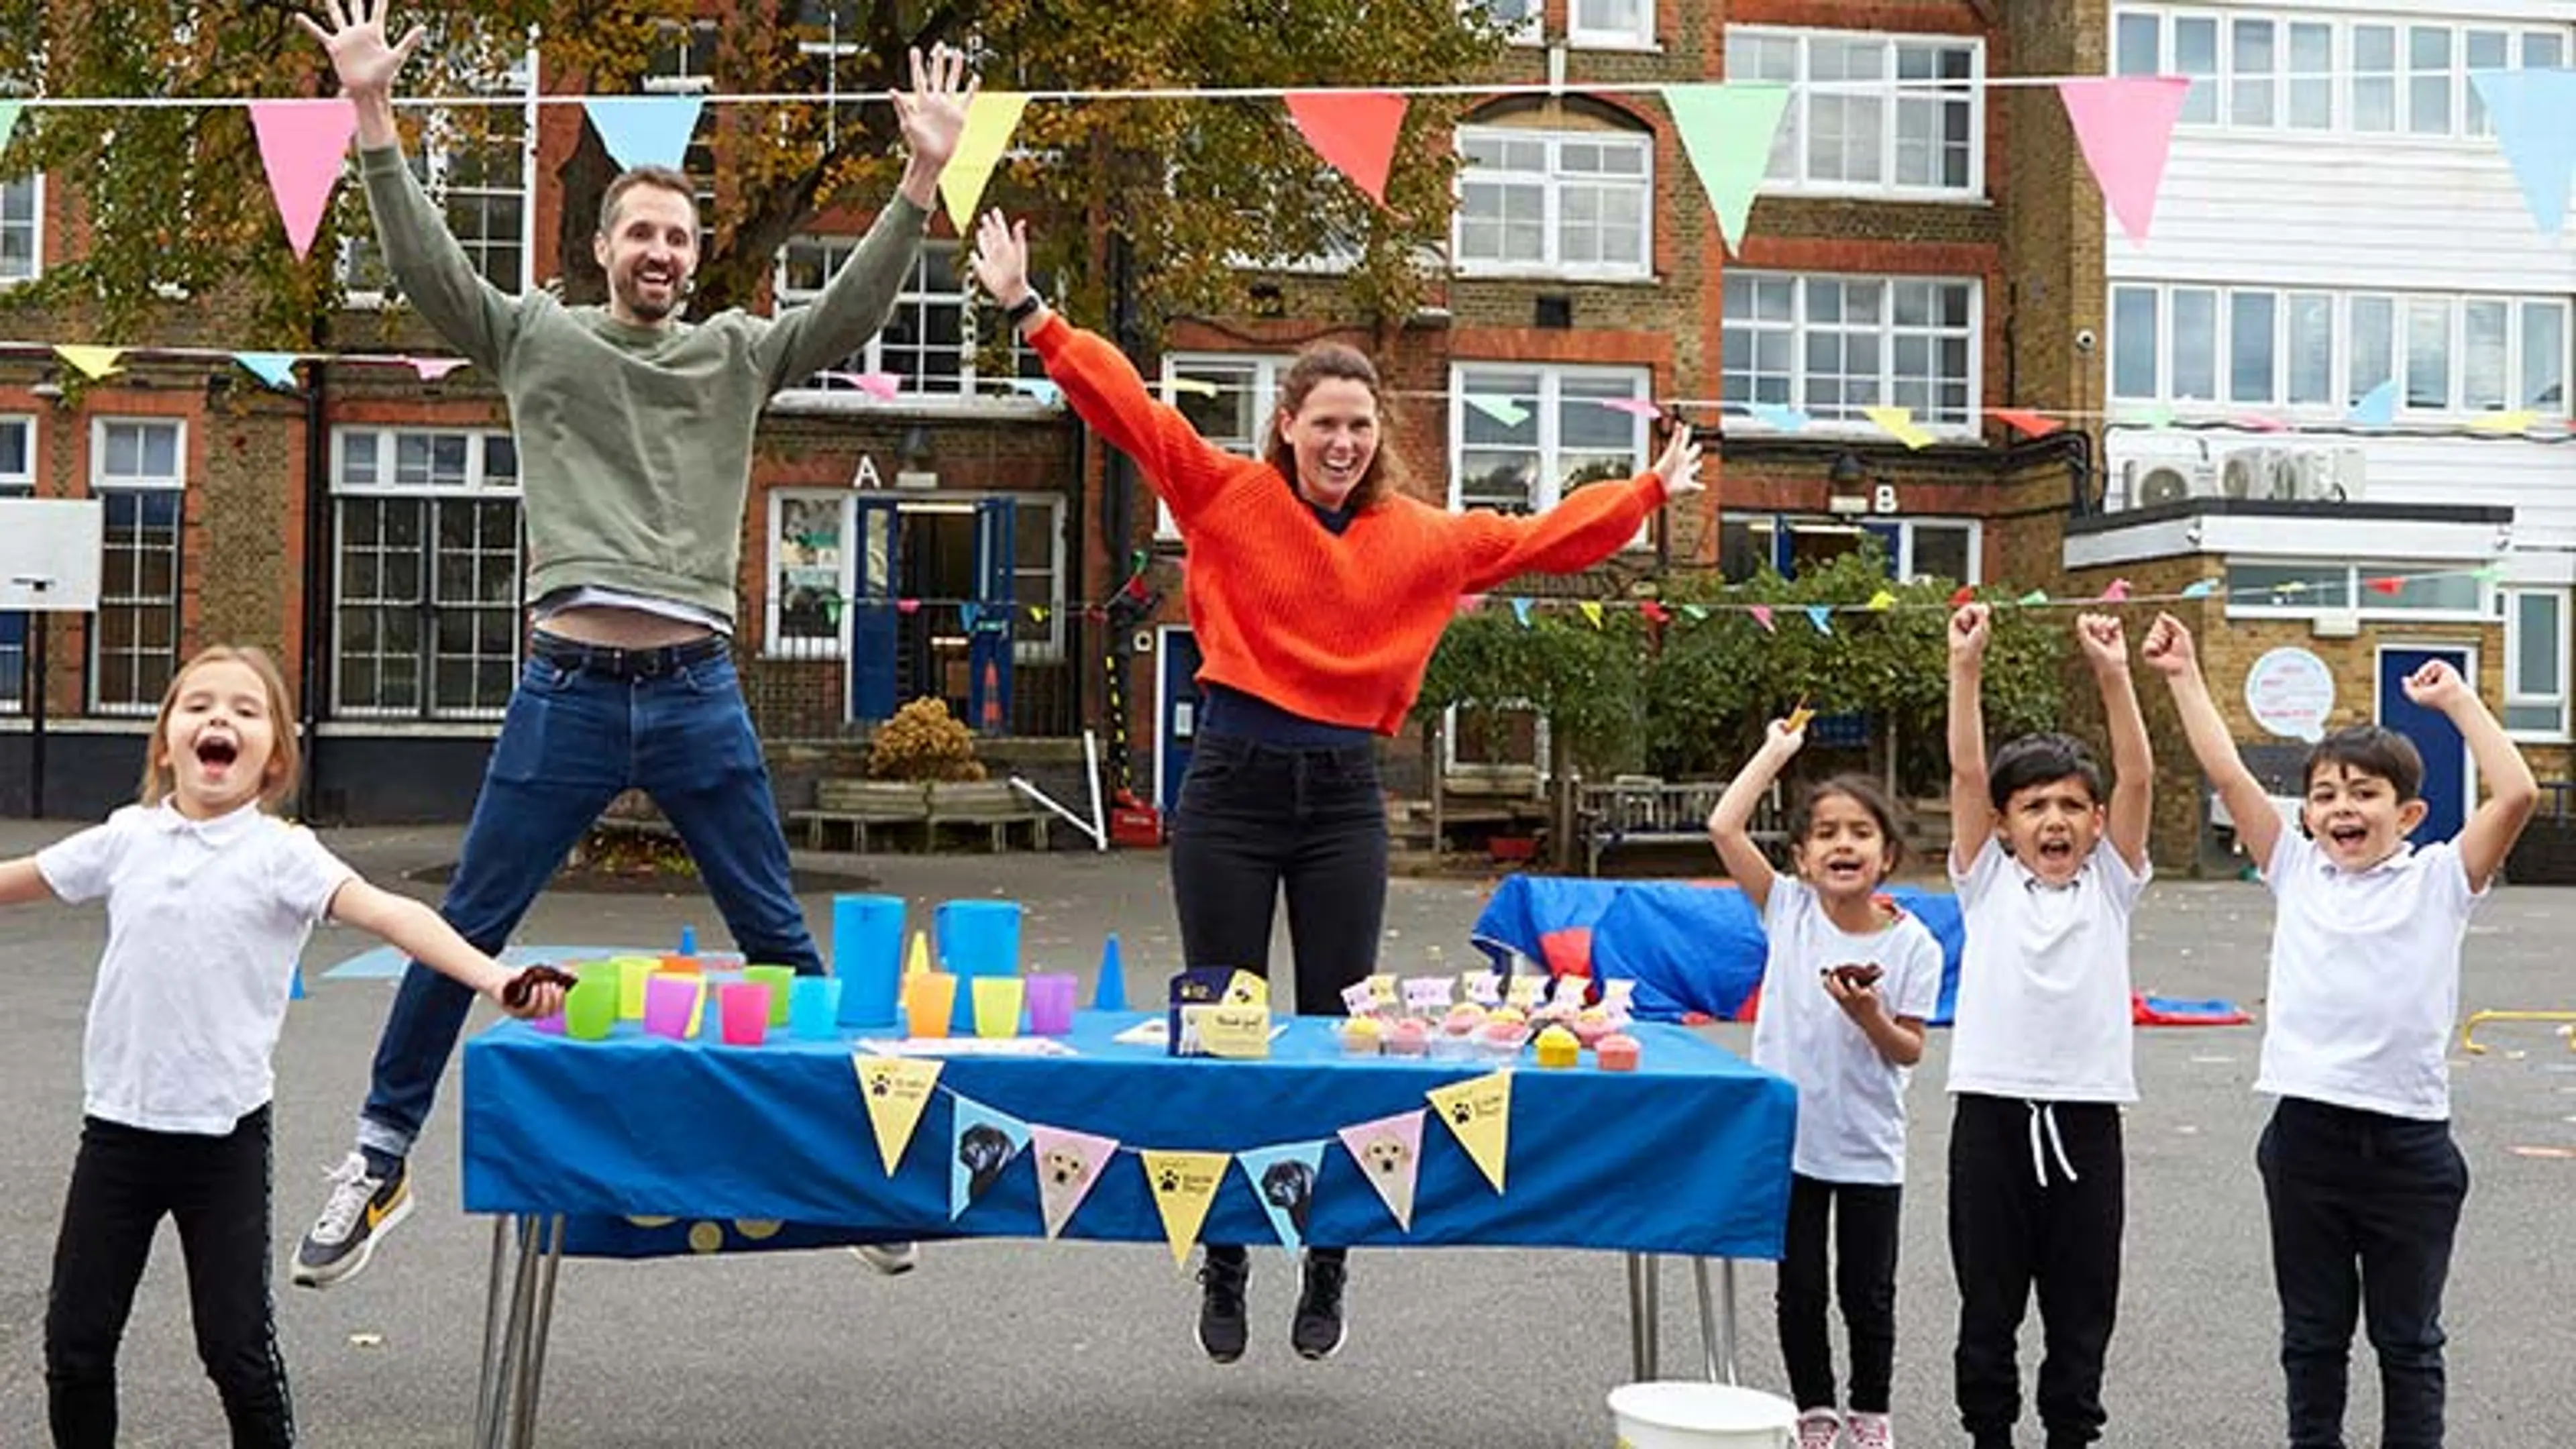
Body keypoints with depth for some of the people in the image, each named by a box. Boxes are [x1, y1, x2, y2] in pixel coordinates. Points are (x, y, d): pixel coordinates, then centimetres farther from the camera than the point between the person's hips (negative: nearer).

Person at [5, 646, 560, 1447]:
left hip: (225, 1136, -3)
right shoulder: (128, 839, 3)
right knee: (75, 1339, 8)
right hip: (118, 1125, 3)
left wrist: (491, 976, -37)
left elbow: (388, 912, -22)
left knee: (236, 1344, 1)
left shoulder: (280, 854, -8)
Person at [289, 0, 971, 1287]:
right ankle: (380, 1159, 21)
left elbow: (852, 310, -3)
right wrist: (372, 116, -13)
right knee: (461, 937, 6)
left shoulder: (738, 354, 9)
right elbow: (424, 265, -3)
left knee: (780, 943, 7)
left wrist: (924, 177, -14)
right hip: (567, 690, -1)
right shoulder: (533, 339, 8)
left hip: (698, 696, 1)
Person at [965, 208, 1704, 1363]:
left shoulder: (1422, 539, 7)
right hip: (1233, 787, -2)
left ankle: (1328, 1266, 17)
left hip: (1343, 798, 2)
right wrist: (1031, 314, -13)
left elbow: (1542, 539, 19)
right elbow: (1127, 406, -6)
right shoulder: (1227, 496, -1)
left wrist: (1651, 491, 26)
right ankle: (1224, 1269, 17)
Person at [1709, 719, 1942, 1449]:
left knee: (1868, 1293, 10)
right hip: (1789, 1137, 1)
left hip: (1869, 1147, -1)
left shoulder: (1912, 943, -7)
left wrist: (1870, 1018, -24)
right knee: (1800, 1288, 10)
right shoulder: (1787, 909, -5)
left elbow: (1910, 1051, -4)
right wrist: (1776, 750, -8)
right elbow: (1723, 825, -14)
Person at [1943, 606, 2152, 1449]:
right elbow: (1966, 774, -3)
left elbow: (2138, 779, -3)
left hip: (2085, 1114, 1)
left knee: (2082, 1309, 8)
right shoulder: (1985, 883, 6)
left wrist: (2114, 674, -9)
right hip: (1992, 1109, -1)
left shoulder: (2110, 885, 8)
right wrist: (1966, 668, -10)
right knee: (1987, 1306, 8)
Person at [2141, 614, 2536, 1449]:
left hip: (2408, 1141, -2)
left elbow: (2516, 795, -13)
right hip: (2307, 1130, 2)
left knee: (2408, 1339, 11)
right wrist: (2184, 676, 1)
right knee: (2313, 1334, 14)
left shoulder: (2438, 880, 0)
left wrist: (2458, 701, -7)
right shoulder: (2296, 872, 6)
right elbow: (2227, 773, 1)